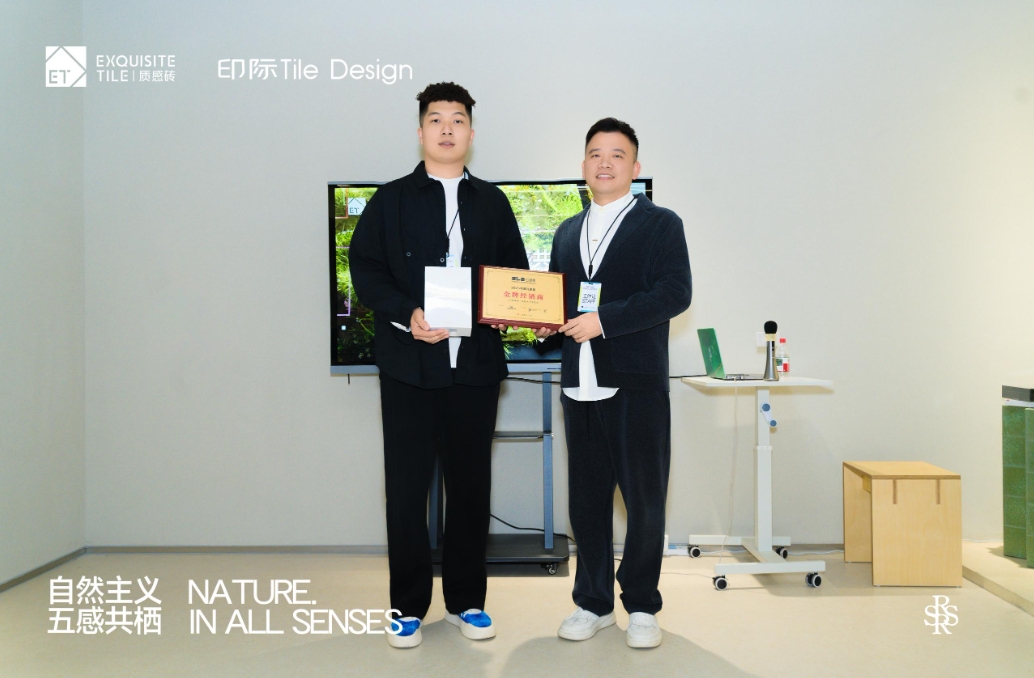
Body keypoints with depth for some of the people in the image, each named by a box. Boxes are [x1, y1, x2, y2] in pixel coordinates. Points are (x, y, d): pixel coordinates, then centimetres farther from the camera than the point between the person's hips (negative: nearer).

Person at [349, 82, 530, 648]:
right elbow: (364, 270, -1)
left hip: (476, 362, 2)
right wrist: (407, 316, -15)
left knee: (470, 483, 9)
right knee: (406, 485, 3)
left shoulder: (492, 202, 13)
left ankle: (465, 600, 23)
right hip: (409, 362, -2)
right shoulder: (391, 199, 6)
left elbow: (516, 272, 11)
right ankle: (408, 606, 18)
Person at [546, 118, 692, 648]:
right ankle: (593, 603, 25)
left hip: (637, 385, -5)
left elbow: (675, 293, -12)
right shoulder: (567, 232, 19)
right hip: (580, 385, 5)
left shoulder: (661, 225, 1)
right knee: (586, 499, 11)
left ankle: (641, 605, 20)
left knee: (645, 500, 3)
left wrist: (604, 320, -18)